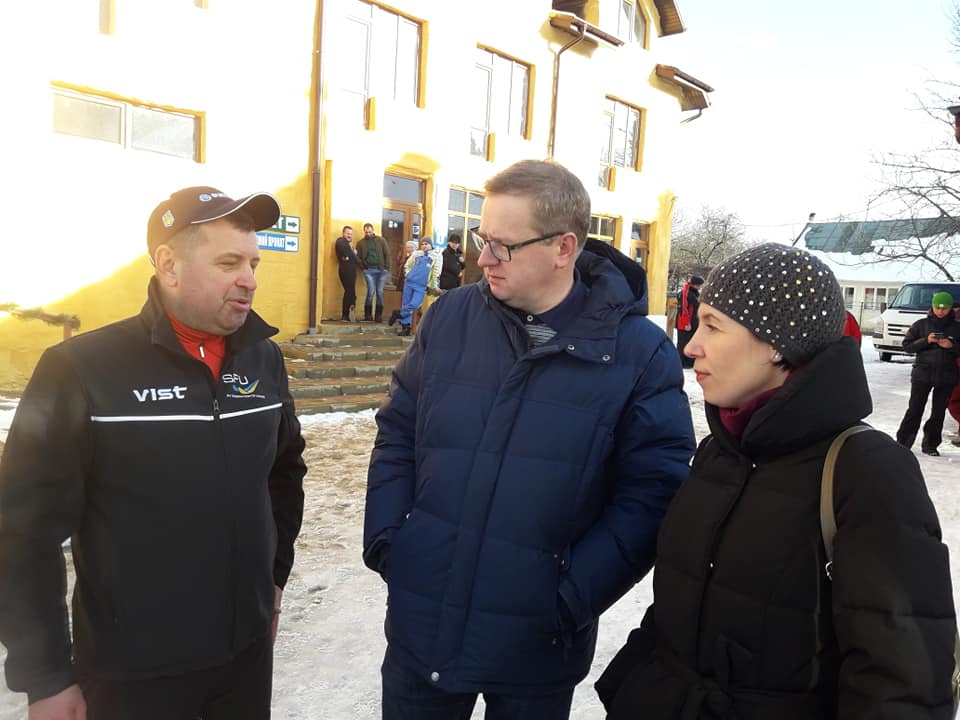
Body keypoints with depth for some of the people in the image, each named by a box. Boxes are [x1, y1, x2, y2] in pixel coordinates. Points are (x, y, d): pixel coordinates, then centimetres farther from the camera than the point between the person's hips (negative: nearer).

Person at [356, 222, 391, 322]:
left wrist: (387, 268, -3)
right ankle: (368, 315, 2)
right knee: (371, 291, -9)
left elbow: (387, 254, 5)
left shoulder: (381, 240, 8)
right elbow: (358, 257, 7)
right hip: (369, 270, -1)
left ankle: (379, 315, 9)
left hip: (381, 270, 1)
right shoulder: (361, 243, 9)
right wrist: (364, 267, -6)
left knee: (380, 292, 1)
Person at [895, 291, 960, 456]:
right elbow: (907, 345, 0)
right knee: (914, 410, -5)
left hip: (946, 376, 2)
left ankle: (930, 445, 17)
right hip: (922, 374, -2)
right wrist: (926, 341, -14)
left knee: (939, 412, 8)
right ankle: (902, 443, 0)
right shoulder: (921, 324, 1)